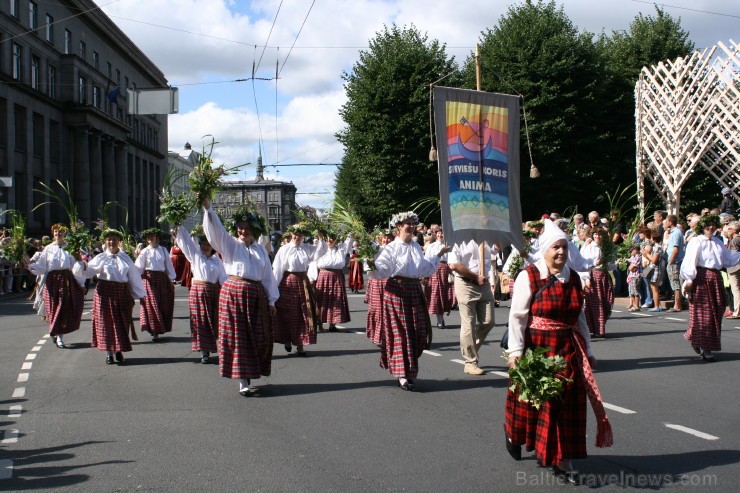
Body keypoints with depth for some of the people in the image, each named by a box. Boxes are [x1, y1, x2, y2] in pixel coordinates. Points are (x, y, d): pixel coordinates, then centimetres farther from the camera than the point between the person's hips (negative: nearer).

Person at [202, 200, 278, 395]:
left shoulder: (261, 250, 14)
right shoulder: (230, 244, 5)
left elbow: (267, 276, 16)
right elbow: (216, 228, -10)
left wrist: (271, 301, 16)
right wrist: (207, 207, -24)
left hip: (256, 295, 4)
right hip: (233, 293, -4)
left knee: (257, 338, 4)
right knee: (237, 337, -4)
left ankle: (248, 377, 17)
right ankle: (243, 382, -2)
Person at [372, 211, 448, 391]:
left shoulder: (416, 246, 13)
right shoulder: (392, 248, -6)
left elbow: (425, 267, 20)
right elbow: (382, 268, -15)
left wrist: (438, 255, 26)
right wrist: (371, 264, -34)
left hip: (414, 289, 6)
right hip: (397, 290, -6)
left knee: (417, 331, 5)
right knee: (400, 332, -4)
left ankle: (410, 370, 23)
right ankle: (403, 374, 0)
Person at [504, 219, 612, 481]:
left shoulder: (573, 278, 7)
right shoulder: (529, 276, -9)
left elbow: (579, 317, 14)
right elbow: (517, 316, -12)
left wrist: (587, 351, 14)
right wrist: (516, 352, -19)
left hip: (568, 349, 4)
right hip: (537, 348, -4)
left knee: (568, 401, 2)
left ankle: (563, 460, 10)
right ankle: (514, 435, 38)